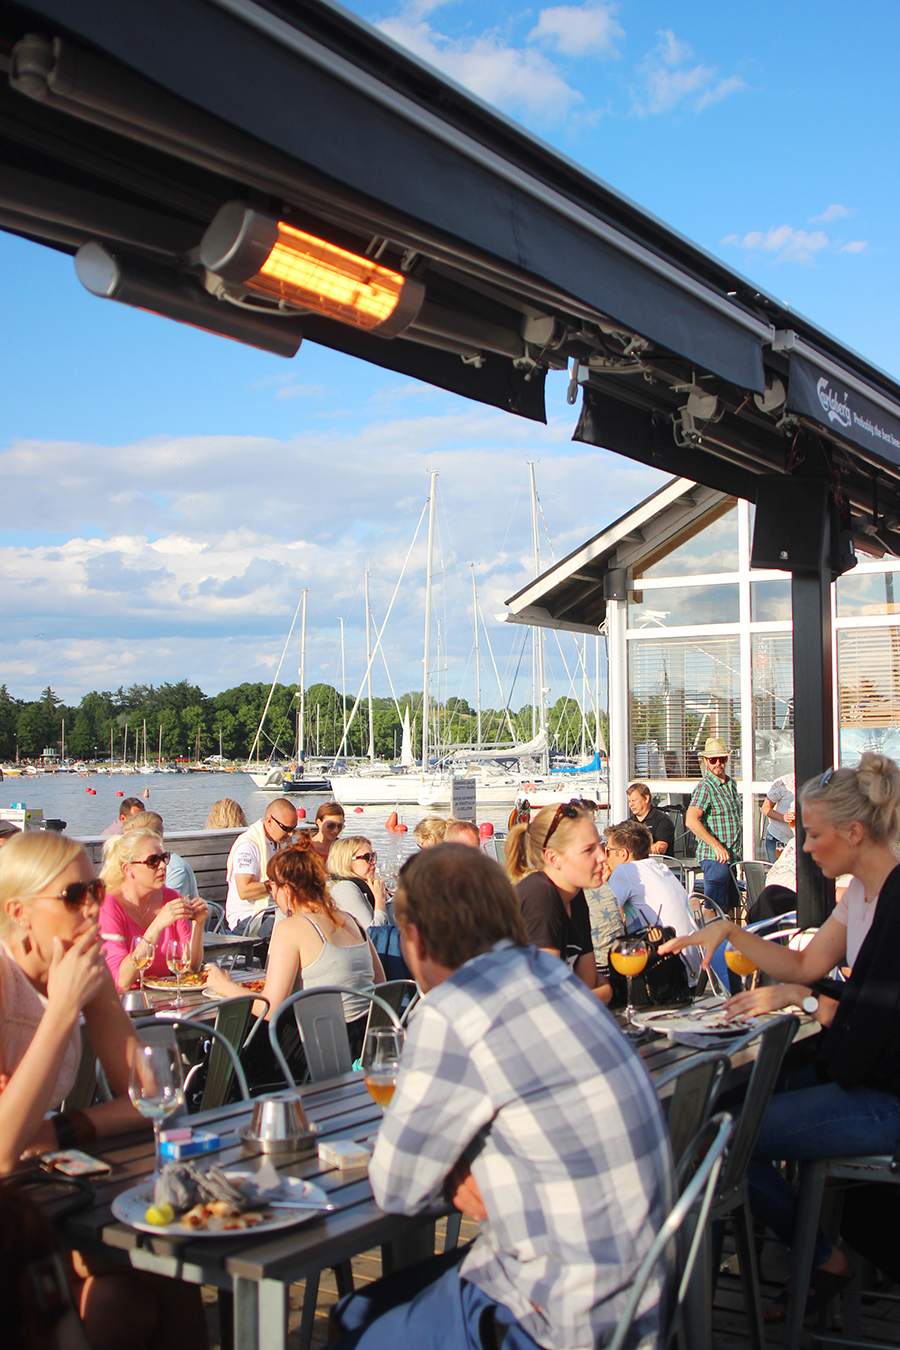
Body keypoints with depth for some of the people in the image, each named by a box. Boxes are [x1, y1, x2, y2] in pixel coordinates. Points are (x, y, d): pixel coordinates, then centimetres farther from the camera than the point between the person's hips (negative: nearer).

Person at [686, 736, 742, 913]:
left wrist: (736, 853, 18)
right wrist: (716, 846, -29)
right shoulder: (705, 787, -14)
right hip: (714, 858, -9)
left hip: (732, 857, 9)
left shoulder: (731, 784, 13)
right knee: (716, 910, -9)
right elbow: (691, 820, -26)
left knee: (732, 905, 13)